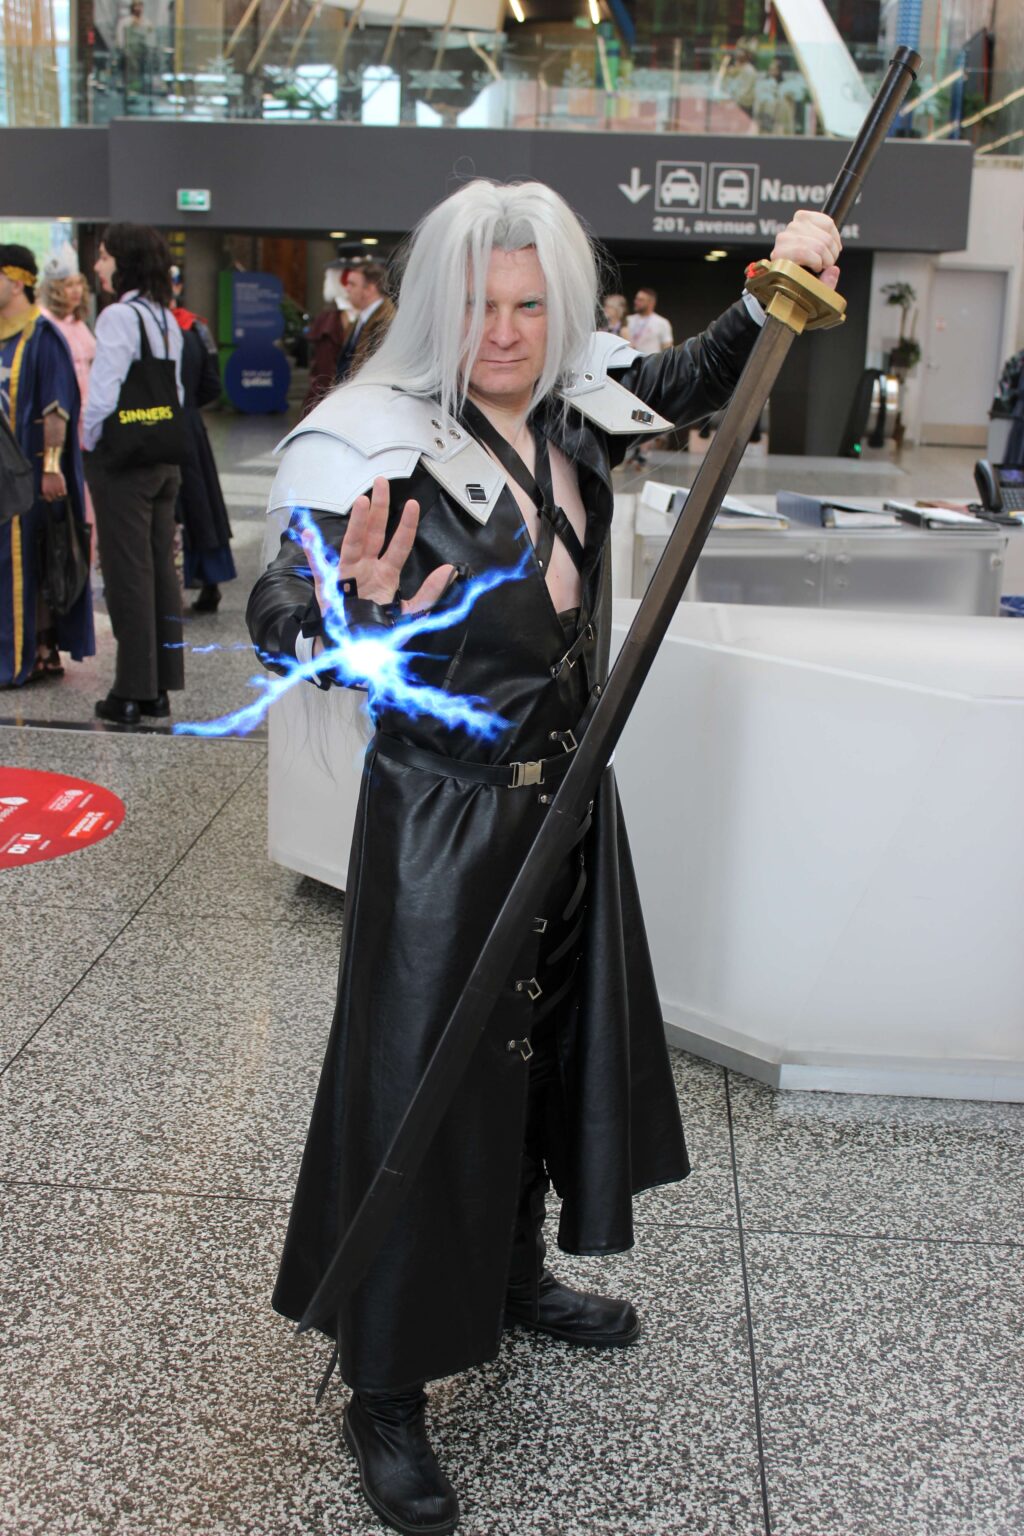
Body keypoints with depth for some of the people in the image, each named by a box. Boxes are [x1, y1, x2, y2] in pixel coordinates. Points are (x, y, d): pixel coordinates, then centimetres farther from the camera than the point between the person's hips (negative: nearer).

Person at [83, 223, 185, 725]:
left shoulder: (118, 316, -14)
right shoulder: (166, 318, 11)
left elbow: (104, 396, -20)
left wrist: (88, 441, -5)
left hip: (121, 457, -8)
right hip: (165, 456, 8)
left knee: (127, 574, -3)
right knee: (161, 569, 10)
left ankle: (132, 693, 2)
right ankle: (161, 688, 16)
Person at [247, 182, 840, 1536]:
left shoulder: (579, 410, 1)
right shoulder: (383, 443, -18)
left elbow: (702, 380, 20)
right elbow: (280, 615, -26)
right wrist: (354, 608, -48)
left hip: (567, 800, 7)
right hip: (444, 818, -7)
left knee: (551, 1046, 21)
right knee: (421, 1081, 1)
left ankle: (516, 1278, 46)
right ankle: (384, 1393, 19)